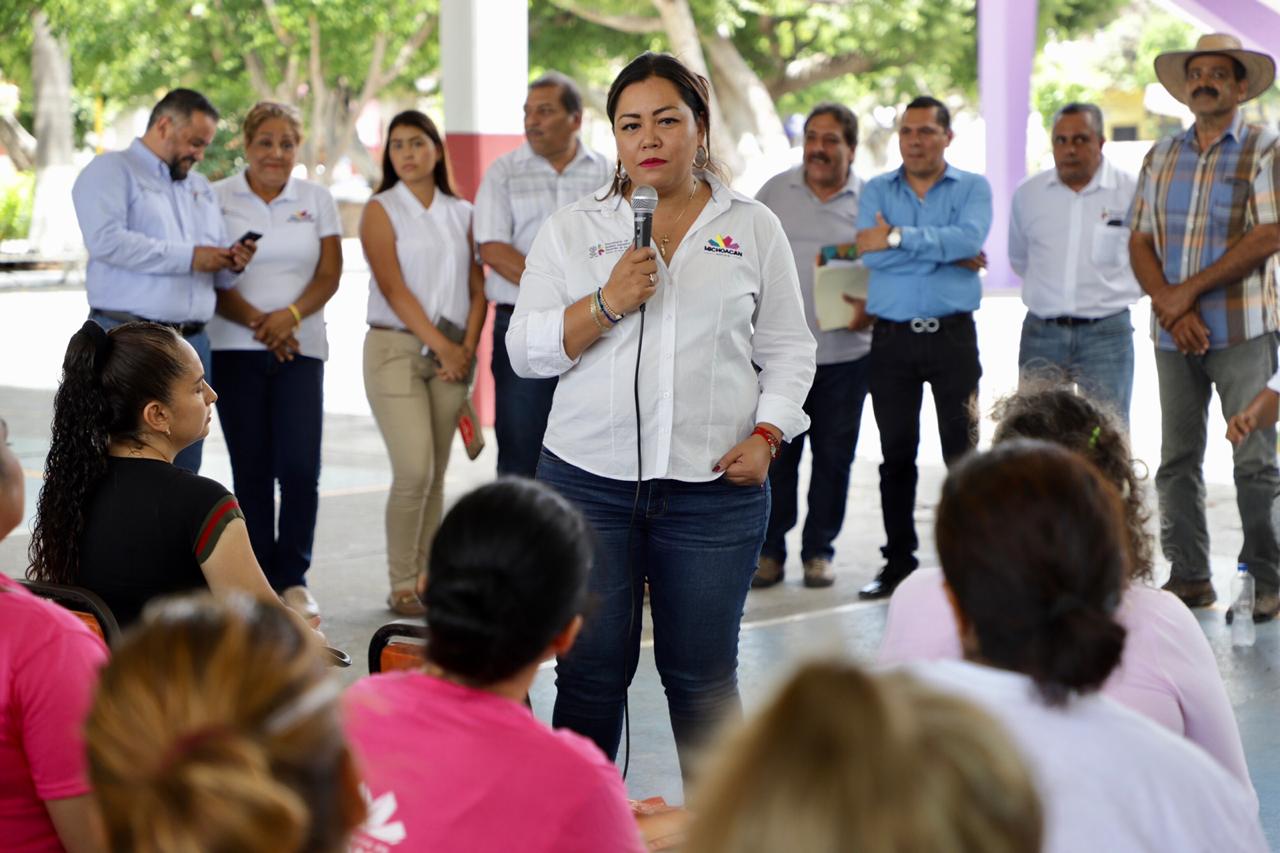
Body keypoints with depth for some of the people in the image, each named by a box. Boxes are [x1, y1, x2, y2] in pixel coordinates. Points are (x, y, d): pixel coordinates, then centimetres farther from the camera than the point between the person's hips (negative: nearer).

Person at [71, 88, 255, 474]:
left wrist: (231, 264, -2)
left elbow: (216, 273, 23)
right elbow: (106, 239, -17)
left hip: (193, 342, 7)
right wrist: (188, 257, -15)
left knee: (183, 470, 6)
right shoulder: (111, 170, 1)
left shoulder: (201, 187, 23)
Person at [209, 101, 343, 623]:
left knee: (300, 466, -9)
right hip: (236, 349, -1)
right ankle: (258, 581, 7)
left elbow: (329, 274, 5)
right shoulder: (218, 199, 4)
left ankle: (292, 578, 2)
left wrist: (290, 315, -12)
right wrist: (256, 321, -14)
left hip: (301, 349, 1)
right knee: (251, 468, 0)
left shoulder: (316, 200, 10)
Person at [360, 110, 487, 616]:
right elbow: (394, 289, -8)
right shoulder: (381, 210, 1)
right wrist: (441, 345, -13)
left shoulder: (461, 214, 12)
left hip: (453, 353, 4)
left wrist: (466, 348, -5)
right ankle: (401, 586, -3)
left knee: (436, 475, 5)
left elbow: (477, 288, 9)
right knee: (414, 470, -12)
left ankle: (426, 580, 11)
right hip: (396, 348, -4)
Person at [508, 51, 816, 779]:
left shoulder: (754, 228, 9)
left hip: (714, 487, 0)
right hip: (589, 480, 1)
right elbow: (528, 352, 4)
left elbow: (788, 348, 11)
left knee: (703, 674, 4)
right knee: (590, 670, 3)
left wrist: (766, 433, -4)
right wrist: (607, 302, -11)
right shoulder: (572, 230, 8)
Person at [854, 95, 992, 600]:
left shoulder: (973, 188, 5)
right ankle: (898, 562, 13)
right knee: (896, 455, 6)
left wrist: (899, 237, -16)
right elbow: (871, 253, -9)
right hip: (892, 337, 2)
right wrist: (947, 253, -9)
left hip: (953, 335, -2)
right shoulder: (876, 191, 9)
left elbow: (969, 238, -17)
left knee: (962, 452, -1)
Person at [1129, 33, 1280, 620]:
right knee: (1178, 459, 7)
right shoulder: (1162, 156, 13)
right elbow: (1140, 240, 8)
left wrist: (1189, 291, -14)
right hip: (1174, 333, 5)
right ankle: (1189, 575, 14)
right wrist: (1170, 307, -8)